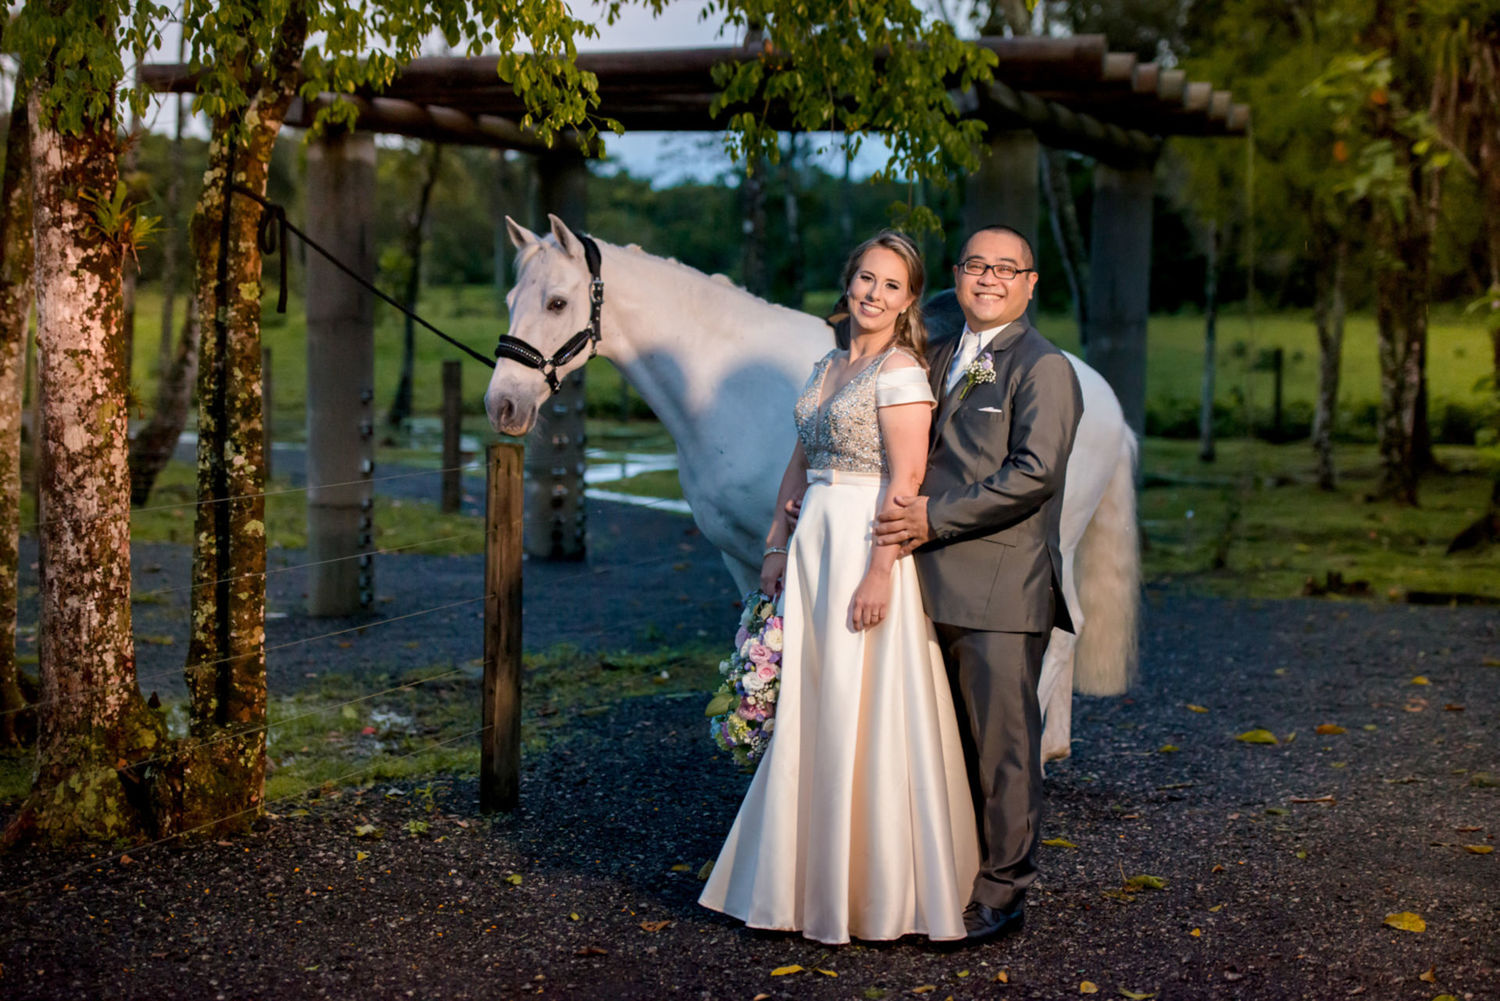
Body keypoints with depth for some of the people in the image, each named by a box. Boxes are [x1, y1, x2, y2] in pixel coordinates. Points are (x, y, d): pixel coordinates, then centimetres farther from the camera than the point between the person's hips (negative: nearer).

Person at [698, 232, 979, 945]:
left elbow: (906, 479, -17)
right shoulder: (827, 367, 15)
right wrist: (776, 548, 14)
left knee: (861, 716, -2)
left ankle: (873, 893, 10)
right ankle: (807, 880, 23)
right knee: (804, 710, 11)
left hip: (867, 546, -8)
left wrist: (880, 571, -22)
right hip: (812, 545, 8)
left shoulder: (900, 370, -10)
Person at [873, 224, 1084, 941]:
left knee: (1002, 745, 0)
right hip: (937, 584, 7)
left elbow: (1035, 474, -16)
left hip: (1002, 587, -7)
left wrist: (935, 519, -15)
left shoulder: (1043, 367, -6)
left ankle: (1001, 895, 11)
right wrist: (910, 513, 5)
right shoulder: (940, 358, 18)